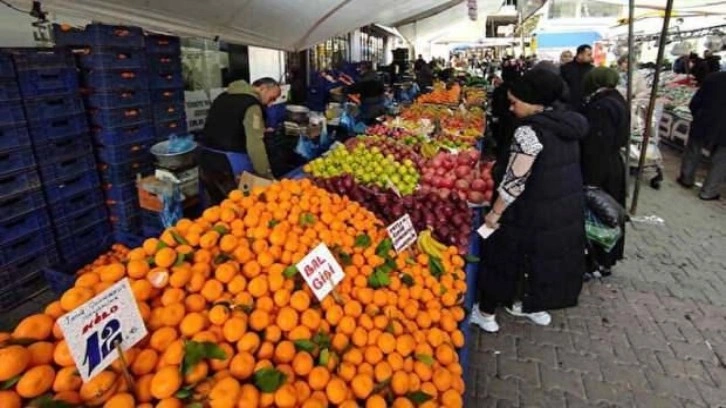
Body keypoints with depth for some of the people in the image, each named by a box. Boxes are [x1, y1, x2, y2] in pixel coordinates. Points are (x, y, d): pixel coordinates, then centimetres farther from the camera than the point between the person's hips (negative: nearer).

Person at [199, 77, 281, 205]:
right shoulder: (252, 105, -11)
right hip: (231, 162, -8)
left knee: (216, 207, 17)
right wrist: (267, 175, -17)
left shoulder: (223, 97, 16)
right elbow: (255, 144, -20)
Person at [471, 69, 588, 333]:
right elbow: (555, 171, 11)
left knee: (505, 256, 8)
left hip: (535, 211, -8)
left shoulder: (529, 131, -21)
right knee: (547, 255, 23)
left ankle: (486, 313, 22)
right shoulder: (567, 124, 5)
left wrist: (495, 213, -12)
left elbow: (515, 181, -23)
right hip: (568, 206, 8)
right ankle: (536, 307, 41)